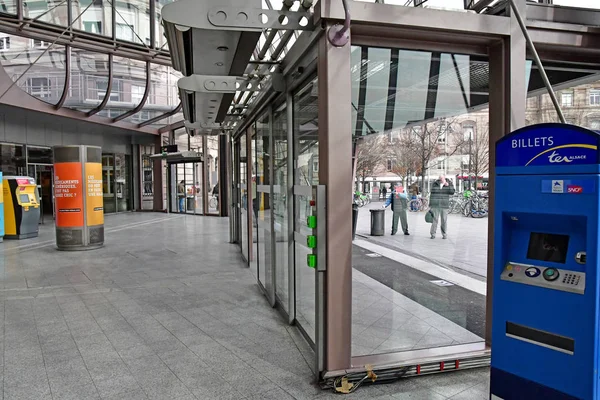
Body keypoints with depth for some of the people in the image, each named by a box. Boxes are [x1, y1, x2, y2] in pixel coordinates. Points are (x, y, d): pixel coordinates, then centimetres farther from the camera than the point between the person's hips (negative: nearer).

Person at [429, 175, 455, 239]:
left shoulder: (449, 184, 3)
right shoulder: (435, 184, 4)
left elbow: (452, 192, -10)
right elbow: (432, 195, 7)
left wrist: (448, 185, -24)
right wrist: (430, 205, 5)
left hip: (444, 205, 0)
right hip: (435, 205, 0)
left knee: (444, 220, 3)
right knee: (434, 219, -2)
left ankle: (444, 234, 14)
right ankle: (433, 234, 4)